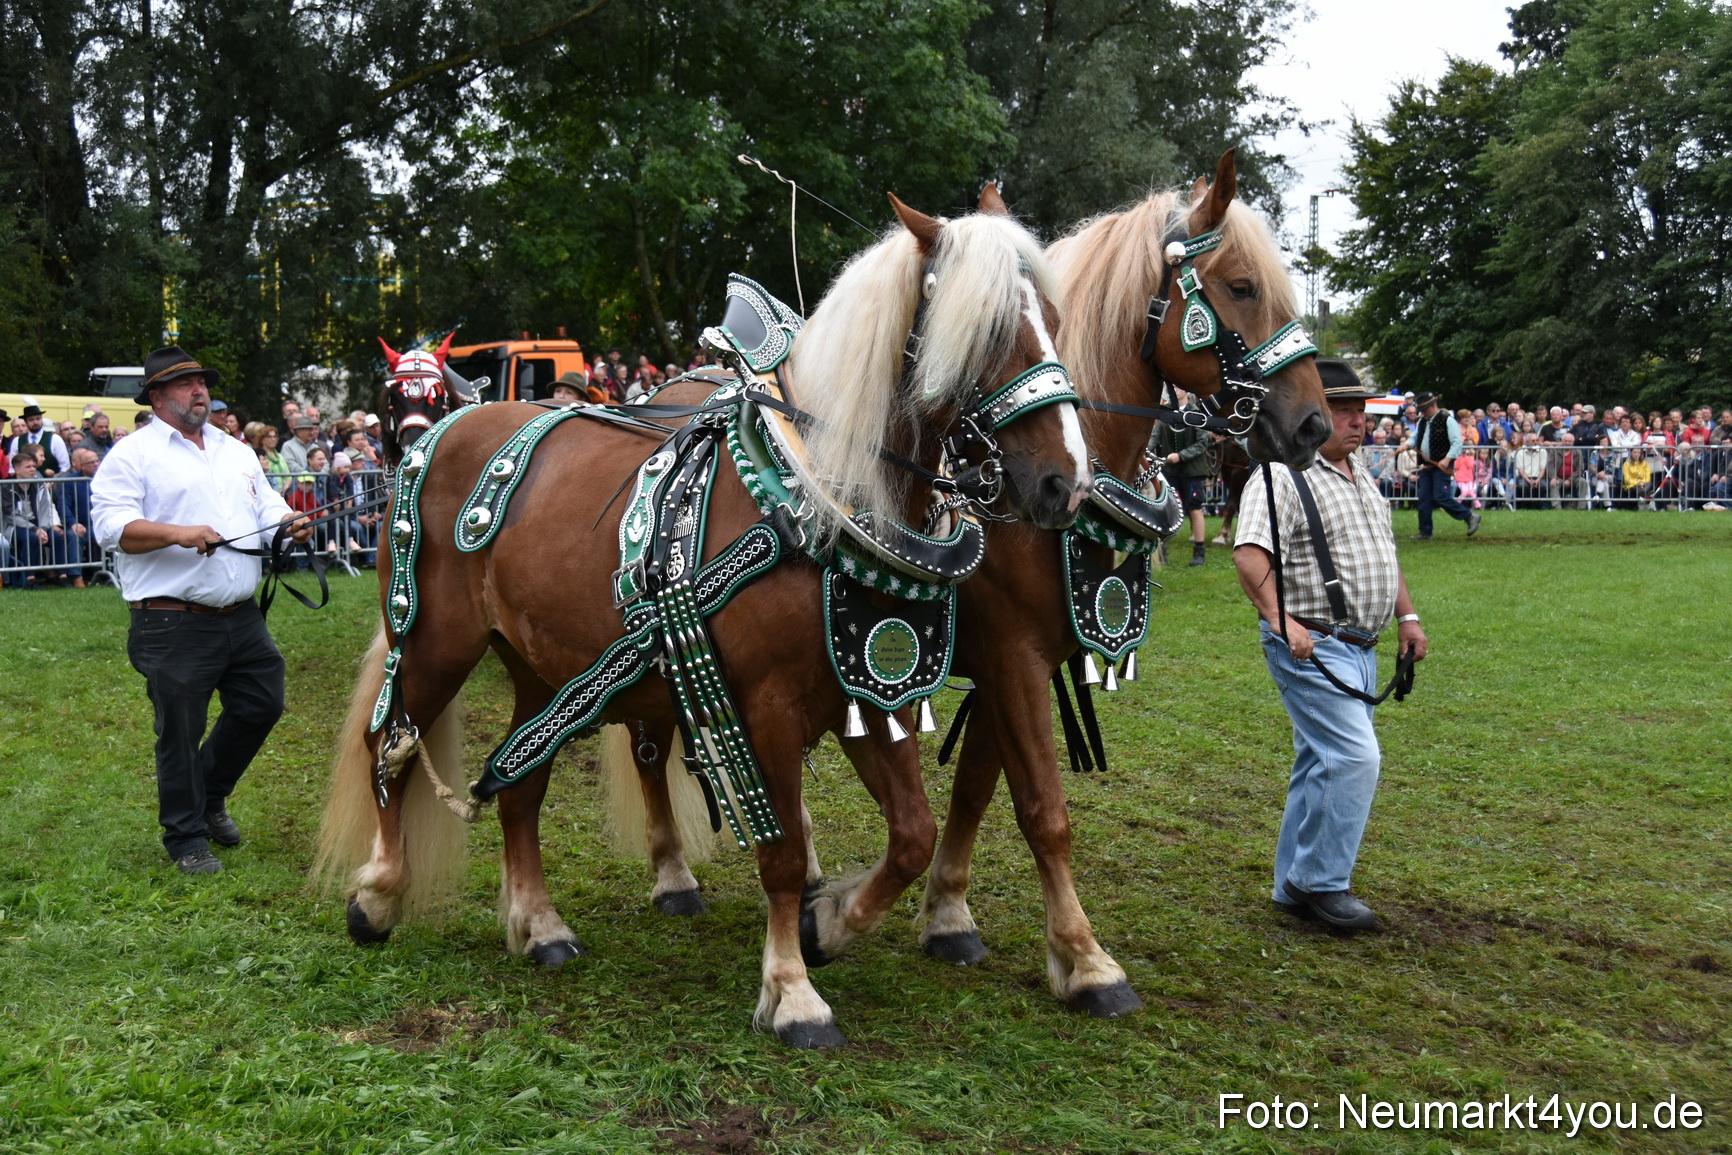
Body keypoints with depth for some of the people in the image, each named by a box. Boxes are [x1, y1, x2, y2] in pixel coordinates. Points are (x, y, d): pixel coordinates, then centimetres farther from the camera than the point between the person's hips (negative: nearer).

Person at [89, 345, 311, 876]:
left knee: (262, 706, 12)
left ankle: (211, 797, 35)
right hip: (174, 626, -6)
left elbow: (267, 507, 19)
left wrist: (292, 525, -4)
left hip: (242, 617, 6)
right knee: (180, 733, 2)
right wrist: (179, 534, -27)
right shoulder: (132, 455, -3)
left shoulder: (237, 452, 18)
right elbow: (113, 527, -14)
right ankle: (186, 839, 17)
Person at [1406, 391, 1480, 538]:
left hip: (1442, 466, -8)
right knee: (1424, 499, 5)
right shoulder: (1422, 421, 13)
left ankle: (1470, 517, 2)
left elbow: (1457, 442, -14)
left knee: (1440, 497, -14)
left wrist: (1447, 459, -23)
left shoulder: (1447, 420, -10)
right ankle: (1425, 532, 12)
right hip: (1426, 466, 8)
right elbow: (1415, 437, 20)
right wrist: (1407, 444, -3)